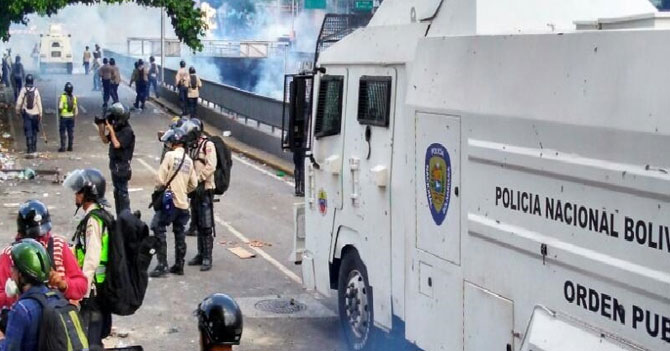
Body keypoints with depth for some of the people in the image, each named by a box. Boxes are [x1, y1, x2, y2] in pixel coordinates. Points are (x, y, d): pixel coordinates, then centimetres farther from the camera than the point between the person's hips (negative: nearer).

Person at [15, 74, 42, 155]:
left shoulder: (23, 90, -8)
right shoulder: (36, 90, -7)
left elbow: (19, 102, -5)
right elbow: (39, 103, -4)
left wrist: (17, 111, 11)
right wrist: (40, 114, 3)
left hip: (26, 113, -1)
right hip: (35, 113, 1)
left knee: (28, 131, 0)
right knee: (34, 131, 14)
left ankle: (29, 148, -7)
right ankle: (34, 148, 20)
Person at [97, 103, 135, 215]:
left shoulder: (127, 131, -18)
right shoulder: (117, 128, 7)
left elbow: (117, 144, -25)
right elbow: (105, 140, 14)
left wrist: (111, 129, -22)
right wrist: (101, 127, 0)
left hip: (122, 166, -9)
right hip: (115, 164, 9)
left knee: (122, 192, -5)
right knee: (117, 191, 15)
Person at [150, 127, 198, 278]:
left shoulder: (170, 155, -10)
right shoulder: (189, 160, 9)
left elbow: (160, 179, -11)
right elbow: (193, 184, 12)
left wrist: (158, 190, 7)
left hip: (170, 199, -7)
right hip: (183, 202, 7)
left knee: (158, 229, -2)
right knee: (179, 233, 13)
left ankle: (162, 265, -7)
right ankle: (179, 265, 19)